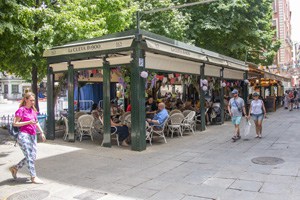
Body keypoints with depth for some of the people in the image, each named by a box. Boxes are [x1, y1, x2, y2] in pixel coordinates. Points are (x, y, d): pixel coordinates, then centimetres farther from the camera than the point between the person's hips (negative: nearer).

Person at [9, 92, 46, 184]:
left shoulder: (33, 110, 14)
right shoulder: (21, 110, -8)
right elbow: (15, 123, -11)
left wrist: (41, 132, 14)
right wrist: (29, 122, -19)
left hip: (33, 135, 8)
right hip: (24, 135, -8)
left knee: (33, 157, 10)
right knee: (30, 156, -5)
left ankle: (15, 168, 27)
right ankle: (33, 177, 4)